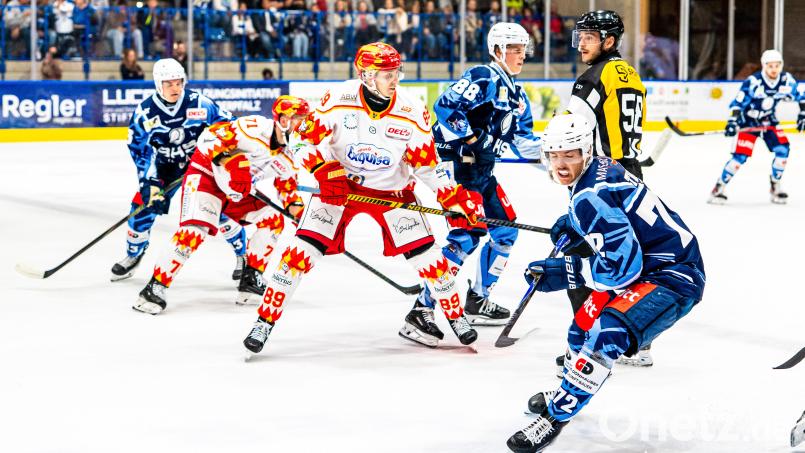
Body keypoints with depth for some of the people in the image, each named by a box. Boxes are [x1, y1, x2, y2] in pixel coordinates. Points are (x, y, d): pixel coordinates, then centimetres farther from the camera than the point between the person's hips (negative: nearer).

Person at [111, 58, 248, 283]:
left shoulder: (199, 104, -18)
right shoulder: (145, 112, -15)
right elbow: (140, 149, -11)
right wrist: (149, 180, -20)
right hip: (165, 166, 1)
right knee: (144, 204, -7)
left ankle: (243, 254, 3)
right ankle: (133, 255, 18)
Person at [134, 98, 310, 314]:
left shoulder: (285, 157, 3)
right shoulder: (256, 128, -22)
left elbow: (287, 184, 17)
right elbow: (211, 136, -26)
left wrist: (295, 205, 0)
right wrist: (225, 161, -37)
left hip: (236, 193, 9)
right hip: (205, 175, -8)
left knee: (273, 219, -1)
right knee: (195, 229, -26)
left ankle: (251, 280, 8)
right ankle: (155, 287, -22)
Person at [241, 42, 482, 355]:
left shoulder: (412, 112, -16)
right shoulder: (337, 100, -20)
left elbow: (428, 166, -8)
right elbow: (306, 142, -12)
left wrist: (459, 200, -13)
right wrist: (324, 171, -29)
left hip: (393, 190, 1)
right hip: (338, 184, -1)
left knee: (425, 254, -5)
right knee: (304, 249, -13)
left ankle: (456, 317, 18)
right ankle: (265, 320, -2)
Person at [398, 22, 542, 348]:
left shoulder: (517, 96, 17)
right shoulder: (484, 78, -12)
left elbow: (523, 140, 19)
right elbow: (445, 106, -23)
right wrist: (469, 141, -24)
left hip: (481, 171, 10)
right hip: (456, 163, -10)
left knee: (505, 228, 15)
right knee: (466, 234, -19)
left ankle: (478, 301, 28)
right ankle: (420, 312, -21)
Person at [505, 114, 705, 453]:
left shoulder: (591, 195, -24)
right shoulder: (602, 168, 5)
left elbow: (623, 265, -29)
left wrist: (562, 273, -21)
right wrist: (572, 224, 11)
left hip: (673, 278, -12)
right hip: (647, 264, 12)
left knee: (607, 334, -30)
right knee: (587, 320, 24)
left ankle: (556, 415, -22)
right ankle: (567, 393, 47)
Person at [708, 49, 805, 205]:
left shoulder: (787, 80, -12)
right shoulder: (753, 82, -26)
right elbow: (738, 102, -25)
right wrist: (732, 122, -36)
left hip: (769, 121, 4)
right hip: (748, 121, -4)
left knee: (782, 149, -14)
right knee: (740, 156, -16)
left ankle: (775, 186, 4)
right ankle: (719, 187, -4)